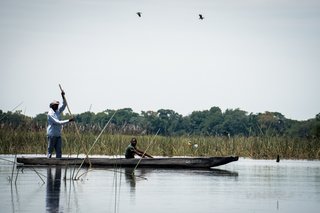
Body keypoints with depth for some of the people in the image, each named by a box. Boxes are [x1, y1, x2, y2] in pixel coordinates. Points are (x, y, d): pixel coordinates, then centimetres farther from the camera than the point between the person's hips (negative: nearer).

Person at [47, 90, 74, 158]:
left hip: (58, 135, 7)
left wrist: (63, 96, -7)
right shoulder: (50, 114, -13)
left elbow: (64, 104, 8)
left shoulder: (58, 111, 10)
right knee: (50, 151, -4)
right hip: (52, 135, -7)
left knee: (59, 152, 3)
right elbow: (58, 122, -20)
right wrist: (68, 121, -22)